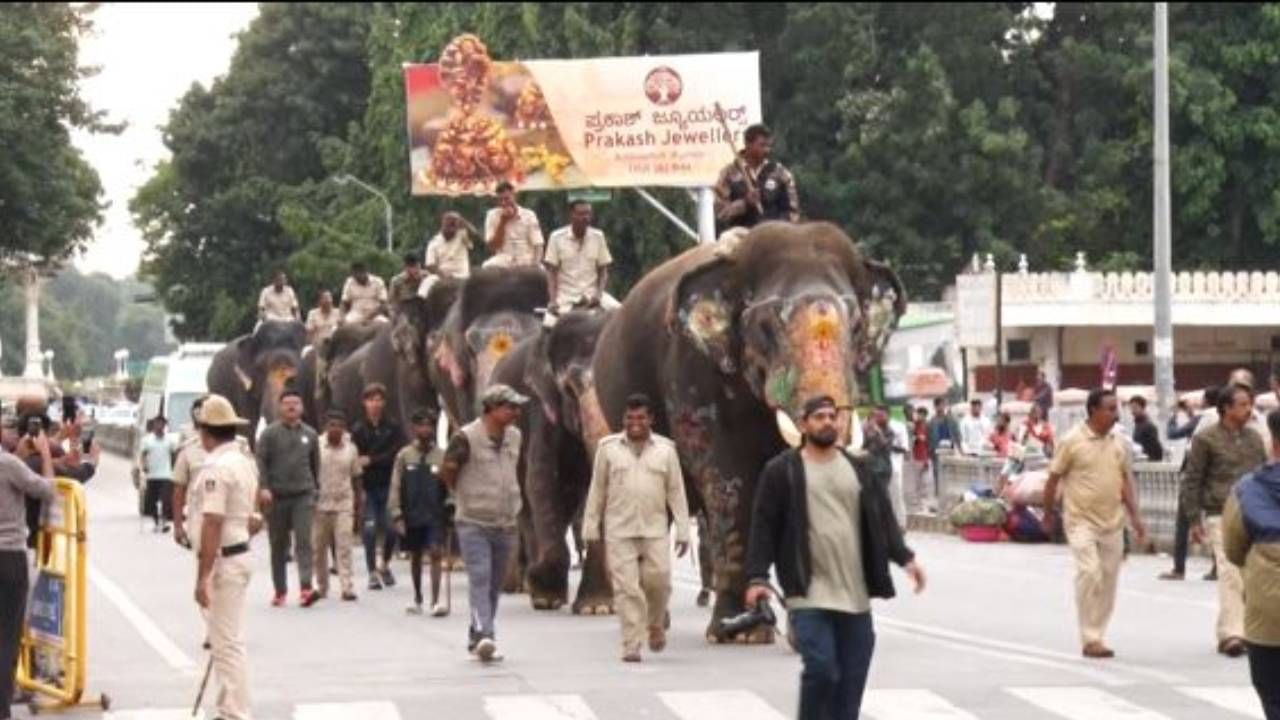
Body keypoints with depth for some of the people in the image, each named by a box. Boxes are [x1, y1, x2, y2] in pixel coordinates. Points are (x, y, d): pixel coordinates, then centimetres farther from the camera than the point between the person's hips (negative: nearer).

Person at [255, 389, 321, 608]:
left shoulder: (310, 434, 10)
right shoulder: (269, 433, 1)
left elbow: (316, 465, 16)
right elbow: (261, 461, -5)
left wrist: (316, 490, 15)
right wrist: (263, 487, -17)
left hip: (303, 495, 1)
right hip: (277, 497, -1)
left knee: (304, 540, -13)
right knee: (278, 545, 7)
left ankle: (306, 588, -22)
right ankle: (280, 590, 16)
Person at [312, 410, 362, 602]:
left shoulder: (351, 449, 4)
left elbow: (356, 480, 9)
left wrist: (357, 511, 7)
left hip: (344, 505, 0)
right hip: (320, 505, 0)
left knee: (344, 548, -9)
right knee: (318, 549, 5)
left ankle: (347, 587, -10)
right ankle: (321, 587, 17)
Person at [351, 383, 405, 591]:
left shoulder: (393, 429, 4)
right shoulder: (358, 430, 1)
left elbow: (397, 455, -6)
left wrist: (371, 461, -13)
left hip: (388, 487, 1)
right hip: (367, 488, -1)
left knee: (391, 529, 0)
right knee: (369, 530, -7)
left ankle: (385, 565, 25)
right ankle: (373, 573, 2)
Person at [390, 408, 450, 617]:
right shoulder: (404, 455, 1)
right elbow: (396, 487, 1)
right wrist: (397, 515, -4)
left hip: (435, 515, -2)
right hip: (412, 515, 2)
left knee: (435, 553, -13)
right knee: (415, 556, 12)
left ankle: (436, 600, -15)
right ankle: (417, 598, 25)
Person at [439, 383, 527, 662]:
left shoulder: (514, 437, 7)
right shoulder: (466, 438, -12)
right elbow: (446, 471, 0)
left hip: (505, 524, 6)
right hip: (473, 523, -6)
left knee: (494, 584, 8)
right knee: (480, 578, -17)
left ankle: (476, 638, 18)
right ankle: (483, 636, -25)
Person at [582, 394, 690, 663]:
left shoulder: (665, 449, 7)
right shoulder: (609, 448, 6)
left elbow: (676, 492, 8)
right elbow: (597, 490, 9)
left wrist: (683, 530, 2)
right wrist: (591, 527, 7)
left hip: (655, 530, 1)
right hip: (619, 530, -1)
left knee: (658, 580, -7)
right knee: (627, 589, -6)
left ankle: (656, 625, 22)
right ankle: (631, 646, -4)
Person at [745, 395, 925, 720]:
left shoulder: (858, 469, 12)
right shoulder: (782, 471, 0)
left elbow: (882, 518, 13)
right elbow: (764, 527, -3)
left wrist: (904, 557, 0)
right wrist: (757, 577, -12)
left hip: (855, 593, 5)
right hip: (809, 593, -4)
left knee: (852, 675, 4)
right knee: (821, 668, -14)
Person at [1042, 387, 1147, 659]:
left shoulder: (1118, 443, 6)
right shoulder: (1072, 441, -8)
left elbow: (1125, 479, 13)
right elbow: (1053, 479, -1)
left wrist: (1134, 516, 6)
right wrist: (1048, 515, 3)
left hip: (1112, 522, 5)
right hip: (1081, 521, -5)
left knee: (1108, 580, 7)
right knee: (1090, 573, -16)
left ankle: (1097, 636, 18)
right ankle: (1091, 639, -12)